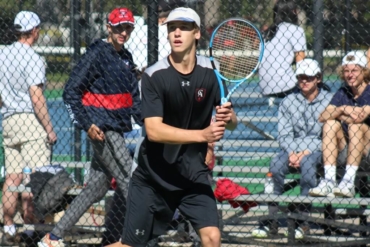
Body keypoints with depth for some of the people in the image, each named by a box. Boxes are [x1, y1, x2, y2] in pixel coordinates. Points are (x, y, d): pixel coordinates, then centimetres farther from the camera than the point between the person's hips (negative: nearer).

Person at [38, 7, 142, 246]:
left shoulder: (125, 57, 15)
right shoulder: (97, 54, -11)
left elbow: (133, 98, 22)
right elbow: (71, 92, -12)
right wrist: (87, 124, -19)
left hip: (116, 132, 9)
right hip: (103, 131, -9)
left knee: (96, 188, 11)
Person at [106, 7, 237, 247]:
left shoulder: (210, 72, -5)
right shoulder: (154, 76, -15)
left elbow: (232, 123, 0)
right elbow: (154, 130, -26)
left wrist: (228, 117, -26)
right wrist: (202, 134, -37)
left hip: (193, 174, 2)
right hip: (154, 175, -2)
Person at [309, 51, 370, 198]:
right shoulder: (343, 93, 10)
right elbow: (323, 117, -4)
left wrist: (338, 114, -14)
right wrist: (343, 110, -19)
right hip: (346, 152, 5)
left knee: (356, 126, -29)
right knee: (330, 124, -17)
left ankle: (349, 183, -36)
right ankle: (329, 182, -29)